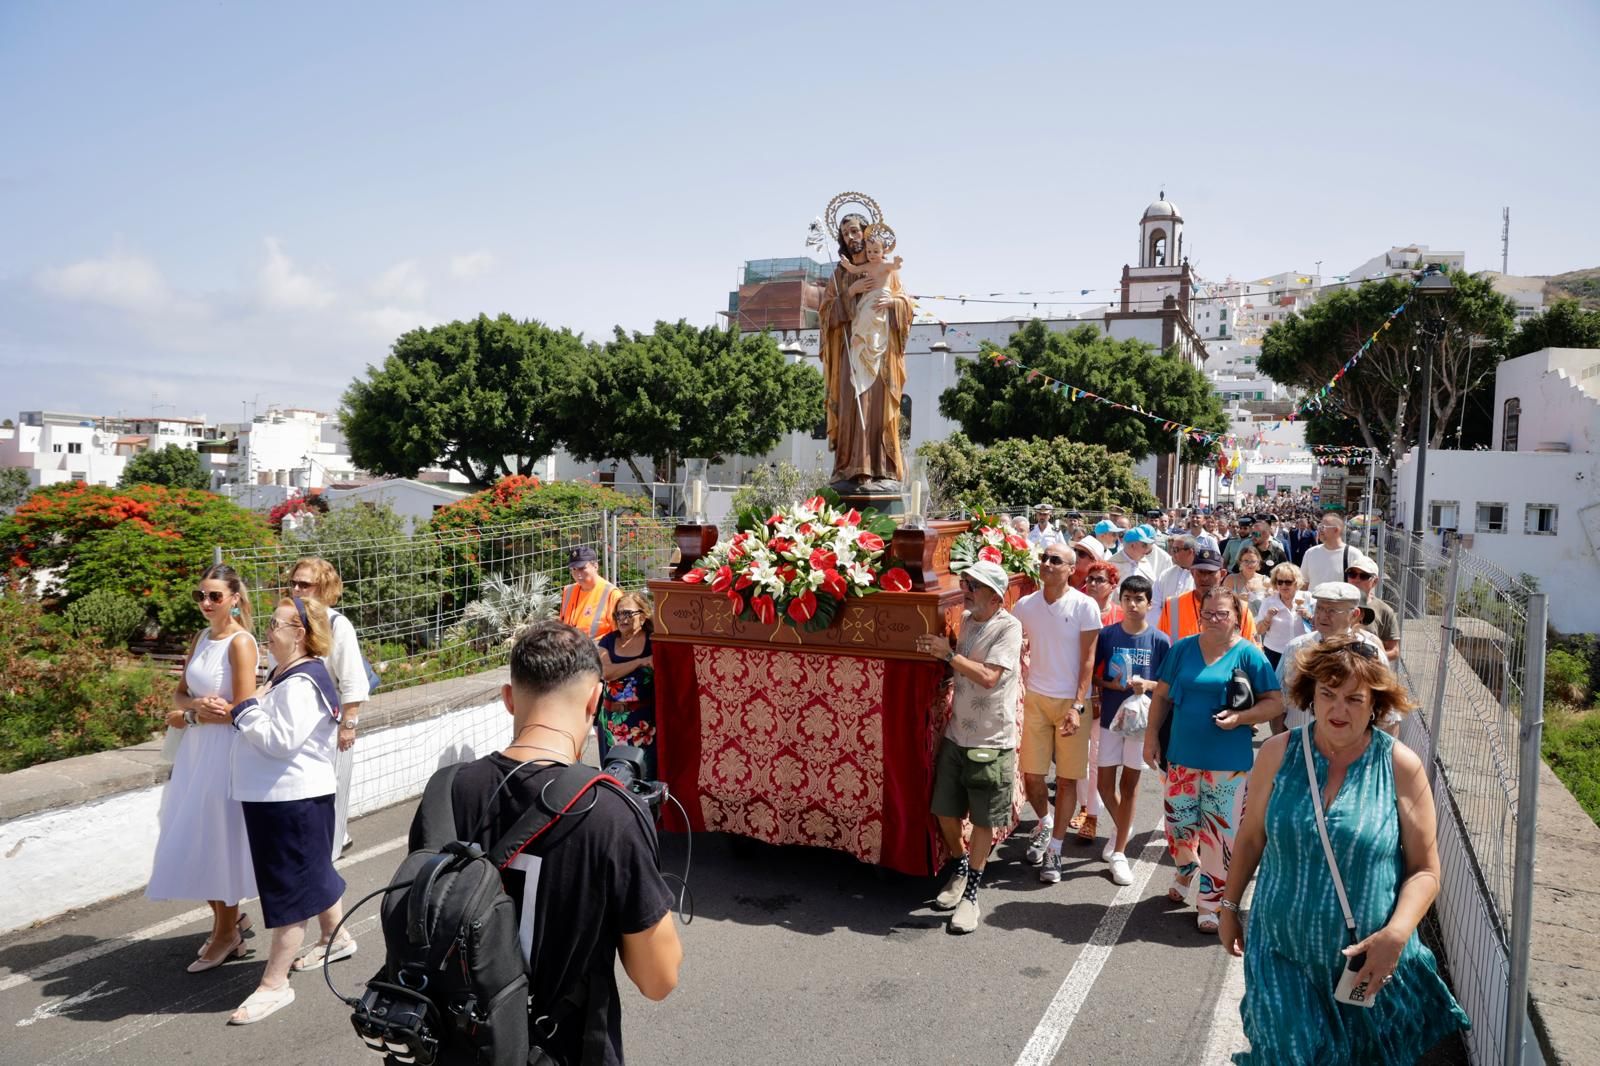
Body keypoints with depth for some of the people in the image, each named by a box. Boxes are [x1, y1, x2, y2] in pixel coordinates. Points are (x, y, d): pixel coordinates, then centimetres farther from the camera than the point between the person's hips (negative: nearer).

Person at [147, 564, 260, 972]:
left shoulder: (241, 642, -15)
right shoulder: (201, 638, 8)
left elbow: (242, 711, -18)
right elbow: (179, 694, 8)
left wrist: (188, 717, -8)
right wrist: (197, 705, -14)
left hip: (225, 750, -7)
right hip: (196, 749, 7)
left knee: (218, 841, 3)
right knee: (198, 841, 13)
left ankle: (227, 933, 20)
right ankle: (228, 920, 31)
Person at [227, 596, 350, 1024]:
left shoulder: (302, 683, -21)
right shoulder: (284, 674, 12)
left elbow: (281, 739, -26)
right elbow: (269, 726, 21)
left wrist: (244, 711, -15)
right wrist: (250, 710, 4)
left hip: (294, 799, -11)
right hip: (278, 795, 11)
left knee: (289, 886, -2)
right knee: (312, 871, 24)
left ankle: (274, 984, 5)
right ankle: (336, 937, 42)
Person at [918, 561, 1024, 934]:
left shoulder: (1008, 627, -15)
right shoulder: (966, 620, 6)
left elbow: (988, 677, -25)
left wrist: (949, 654, -20)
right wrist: (937, 653, 7)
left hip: (991, 742, -6)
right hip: (956, 734, 6)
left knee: (984, 820, 6)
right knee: (945, 811, 13)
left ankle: (971, 893, 20)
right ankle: (960, 869, 38)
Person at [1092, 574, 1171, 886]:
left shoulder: (1160, 640, -7)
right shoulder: (1106, 635, -4)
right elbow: (1094, 675, 3)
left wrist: (1148, 685, -20)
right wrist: (1110, 685, -17)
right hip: (1110, 717, 1)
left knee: (1129, 784, 7)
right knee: (1105, 783, 5)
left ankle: (1119, 853, 19)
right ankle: (1121, 827, 36)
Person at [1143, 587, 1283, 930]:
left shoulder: (1249, 654, -4)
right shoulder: (1183, 649, 5)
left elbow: (1275, 702, -3)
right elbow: (1162, 696, 10)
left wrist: (1241, 717, -18)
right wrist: (1151, 735, 3)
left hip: (1228, 762, -3)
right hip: (1182, 756, 3)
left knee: (1220, 833, 1)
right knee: (1178, 823, 10)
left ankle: (1210, 902, 16)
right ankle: (1186, 868, 41)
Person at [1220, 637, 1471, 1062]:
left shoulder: (1401, 767, -10)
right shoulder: (1278, 753, -6)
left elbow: (1425, 870, -6)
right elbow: (1251, 837, 5)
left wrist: (1396, 935, -19)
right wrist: (1230, 906, 10)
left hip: (1368, 962, 0)